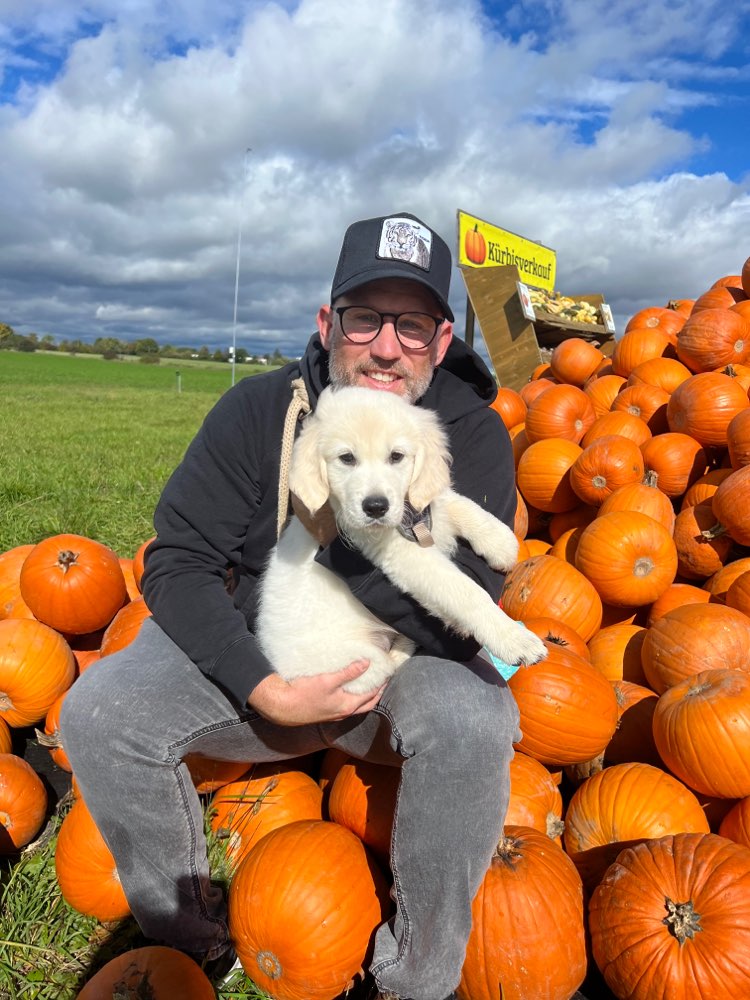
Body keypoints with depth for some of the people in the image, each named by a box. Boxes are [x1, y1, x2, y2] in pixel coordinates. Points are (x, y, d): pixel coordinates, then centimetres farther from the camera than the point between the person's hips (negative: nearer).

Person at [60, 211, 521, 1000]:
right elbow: (176, 563, -12)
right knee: (97, 709, -19)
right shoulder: (259, 410, -9)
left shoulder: (474, 434, -12)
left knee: (474, 720, -33)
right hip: (256, 660, 2)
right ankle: (186, 929, 8)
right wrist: (264, 691, -25)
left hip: (400, 667, -1)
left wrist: (338, 530, -27)